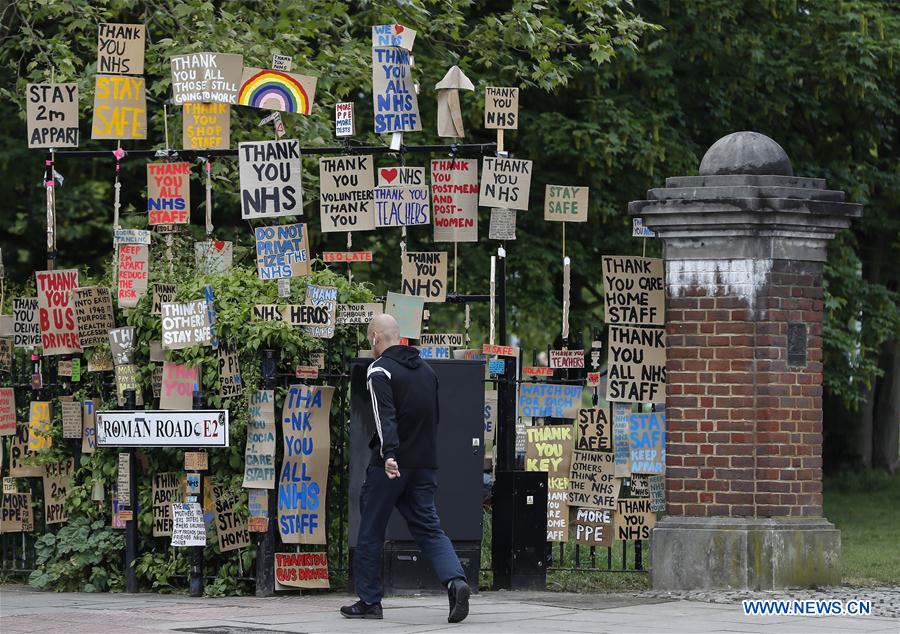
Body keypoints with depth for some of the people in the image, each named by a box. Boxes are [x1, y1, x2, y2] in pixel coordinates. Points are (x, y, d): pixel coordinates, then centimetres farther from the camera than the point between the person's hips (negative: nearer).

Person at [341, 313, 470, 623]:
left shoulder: (380, 370, -8)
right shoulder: (426, 369, 15)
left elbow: (385, 416, -23)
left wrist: (389, 453, -34)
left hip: (389, 466, -6)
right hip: (424, 466, 6)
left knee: (370, 532, 7)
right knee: (429, 528, 4)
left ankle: (369, 600, 11)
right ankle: (456, 580, -20)